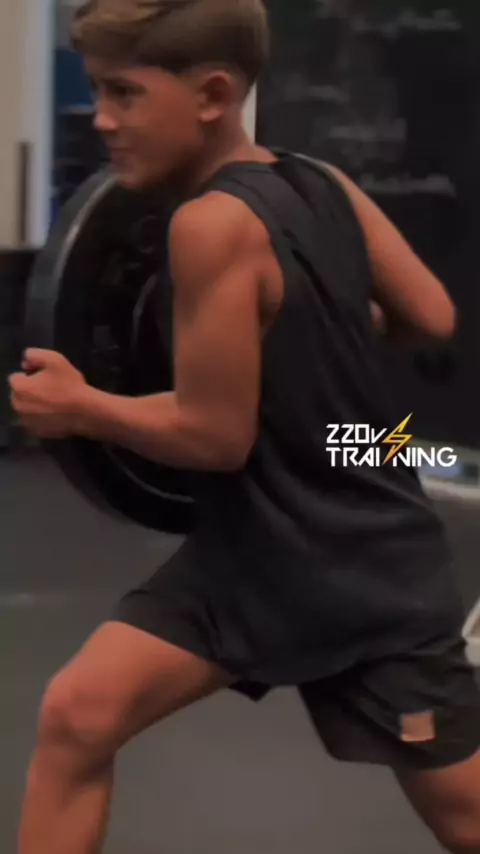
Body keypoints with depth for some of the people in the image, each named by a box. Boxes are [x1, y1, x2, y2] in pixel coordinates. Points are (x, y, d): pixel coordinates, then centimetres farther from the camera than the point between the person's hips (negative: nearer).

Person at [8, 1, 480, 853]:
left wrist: (80, 407, -10)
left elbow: (216, 434, -23)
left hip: (362, 572, -8)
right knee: (76, 715, -2)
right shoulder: (325, 185, -2)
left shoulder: (212, 224, -25)